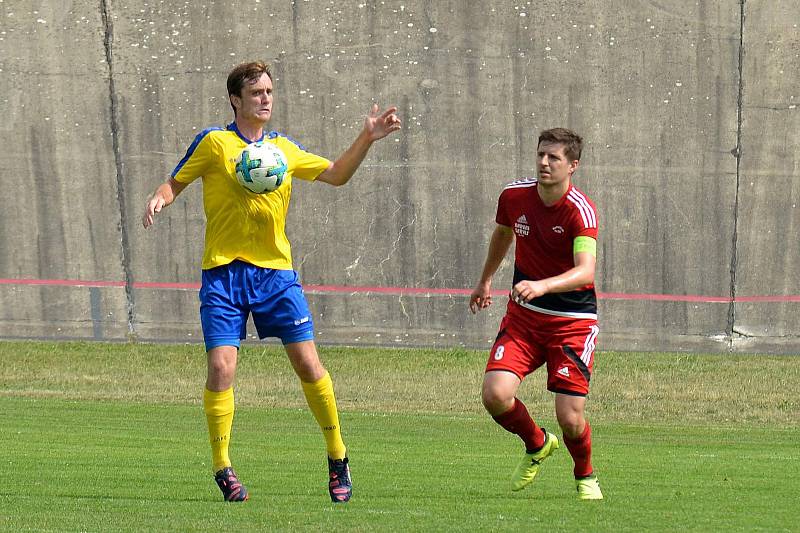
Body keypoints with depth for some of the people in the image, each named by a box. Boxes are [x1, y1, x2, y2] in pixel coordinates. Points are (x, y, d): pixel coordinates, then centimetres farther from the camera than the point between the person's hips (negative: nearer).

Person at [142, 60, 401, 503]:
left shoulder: (284, 148, 12)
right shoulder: (214, 142, 1)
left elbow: (336, 175, 20)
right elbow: (175, 183, 5)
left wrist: (367, 138, 8)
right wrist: (158, 200, -17)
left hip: (275, 270, 3)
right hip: (223, 271, -3)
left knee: (307, 362, -2)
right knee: (221, 367, -12)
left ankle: (337, 458, 13)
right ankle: (222, 469, 2)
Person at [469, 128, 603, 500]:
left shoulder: (580, 210, -20)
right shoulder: (513, 196, -4)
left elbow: (585, 271, -34)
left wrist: (542, 286, -50)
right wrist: (485, 280, 34)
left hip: (573, 320, -4)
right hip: (523, 315, 4)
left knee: (569, 418, -9)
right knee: (495, 395, -16)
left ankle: (586, 476, 26)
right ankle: (537, 445, 17)